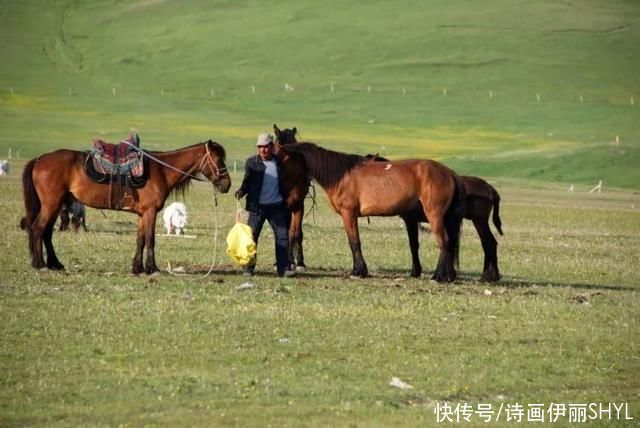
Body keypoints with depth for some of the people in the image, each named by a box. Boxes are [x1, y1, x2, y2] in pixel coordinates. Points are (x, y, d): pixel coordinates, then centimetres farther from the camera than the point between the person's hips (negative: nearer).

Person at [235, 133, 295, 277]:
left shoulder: (280, 162, 3)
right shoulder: (251, 162, -2)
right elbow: (247, 181, -1)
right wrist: (241, 192, -21)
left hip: (277, 206, 2)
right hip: (257, 206, -2)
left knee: (283, 236, -1)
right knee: (251, 236, 0)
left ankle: (284, 268, 3)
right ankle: (248, 268, 7)